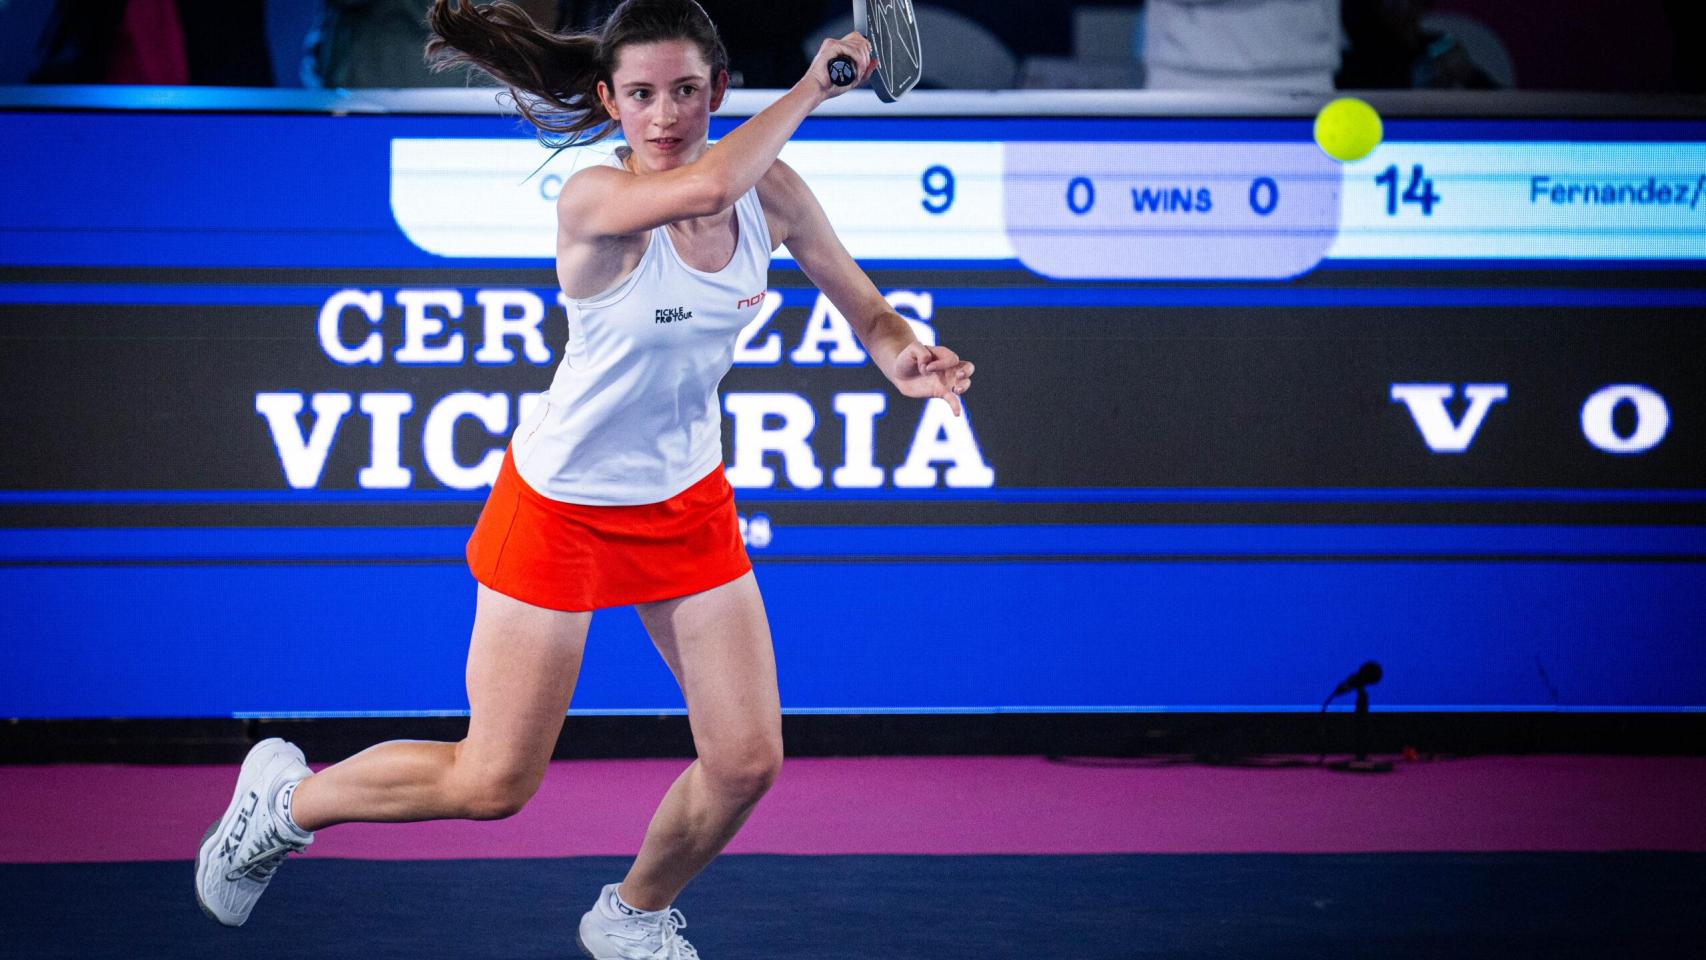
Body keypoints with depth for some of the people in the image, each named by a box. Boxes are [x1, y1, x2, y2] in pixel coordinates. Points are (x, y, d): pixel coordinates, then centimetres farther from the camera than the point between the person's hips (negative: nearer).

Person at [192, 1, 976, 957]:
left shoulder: (769, 188, -10)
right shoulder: (596, 200, -27)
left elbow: (868, 310, -2)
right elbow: (705, 187, -48)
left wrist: (908, 356, -24)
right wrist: (810, 87, -36)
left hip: (688, 502, 5)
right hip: (562, 507, -5)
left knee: (746, 761, 0)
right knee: (492, 784, -1)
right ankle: (286, 797, 25)